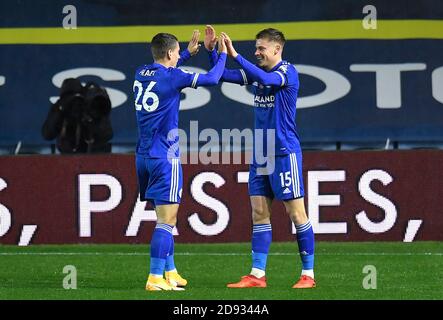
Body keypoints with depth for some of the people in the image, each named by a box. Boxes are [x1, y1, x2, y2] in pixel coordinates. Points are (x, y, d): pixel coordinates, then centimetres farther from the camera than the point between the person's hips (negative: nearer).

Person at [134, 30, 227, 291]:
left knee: (166, 217, 17)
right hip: (165, 157, -8)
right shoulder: (172, 76, -13)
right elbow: (212, 79, -8)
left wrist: (190, 52, 33)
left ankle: (170, 272, 23)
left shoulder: (142, 74, 9)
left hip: (144, 155, 8)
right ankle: (155, 278, -11)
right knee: (167, 219, -7)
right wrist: (222, 55, 8)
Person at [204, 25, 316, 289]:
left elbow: (266, 79, -31)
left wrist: (235, 55, -33)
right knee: (259, 213, 5)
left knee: (296, 213, -4)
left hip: (285, 153, -8)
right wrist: (211, 50, -1)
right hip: (261, 155, 8)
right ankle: (257, 275, 5)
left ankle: (308, 274, 2)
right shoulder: (256, 72, 11)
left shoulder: (287, 72, -10)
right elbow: (222, 75, 14)